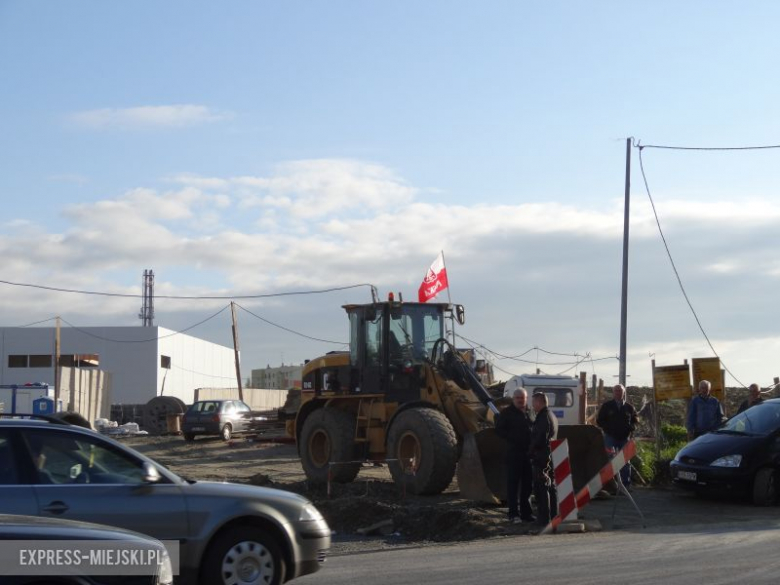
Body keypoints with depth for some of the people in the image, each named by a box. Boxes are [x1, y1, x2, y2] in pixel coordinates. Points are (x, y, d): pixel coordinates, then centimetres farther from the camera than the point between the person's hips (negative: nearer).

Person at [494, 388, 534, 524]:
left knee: (527, 484, 10)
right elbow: (499, 430, -5)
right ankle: (513, 513, -1)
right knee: (513, 483, -4)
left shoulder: (529, 413, 14)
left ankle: (526, 512, 18)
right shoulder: (507, 413, -1)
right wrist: (512, 438, -15)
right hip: (514, 453, -5)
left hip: (528, 453, 6)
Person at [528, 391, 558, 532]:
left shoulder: (543, 418, -16)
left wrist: (530, 452, -7)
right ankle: (553, 519, 21)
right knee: (551, 489, 15)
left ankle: (543, 523, -12)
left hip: (541, 459, -10)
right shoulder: (552, 416, 16)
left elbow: (539, 439, -22)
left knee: (541, 491, -9)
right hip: (551, 457, 10)